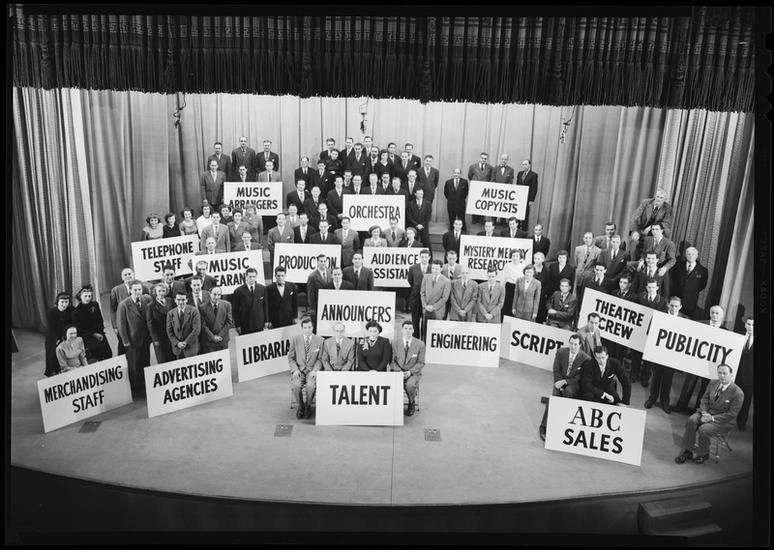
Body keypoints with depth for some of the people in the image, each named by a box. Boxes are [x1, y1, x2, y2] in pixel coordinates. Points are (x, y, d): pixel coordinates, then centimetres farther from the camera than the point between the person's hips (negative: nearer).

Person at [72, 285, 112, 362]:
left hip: (99, 334, 3)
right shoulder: (76, 311, -2)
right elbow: (78, 329, -2)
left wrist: (100, 333, -2)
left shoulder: (95, 305, 6)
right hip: (86, 336, -3)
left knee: (108, 353, -9)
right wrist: (93, 334, -8)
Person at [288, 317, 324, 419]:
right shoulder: (295, 340, 2)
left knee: (310, 385, -31)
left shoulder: (319, 340, 1)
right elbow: (290, 358, 6)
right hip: (298, 369, 1)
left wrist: (315, 370, -12)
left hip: (312, 370, -1)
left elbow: (320, 359, 4)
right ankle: (301, 406, -2)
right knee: (296, 385, -30)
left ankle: (308, 406, -3)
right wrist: (295, 369, -10)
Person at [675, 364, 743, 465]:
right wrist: (704, 413, -11)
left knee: (704, 429, -29)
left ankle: (703, 454, -1)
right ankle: (687, 451, -15)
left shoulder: (738, 393, -17)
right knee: (691, 420, -23)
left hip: (723, 421, -5)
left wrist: (712, 418, -21)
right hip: (707, 412, 5)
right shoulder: (713, 383, 2)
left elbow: (732, 414, -16)